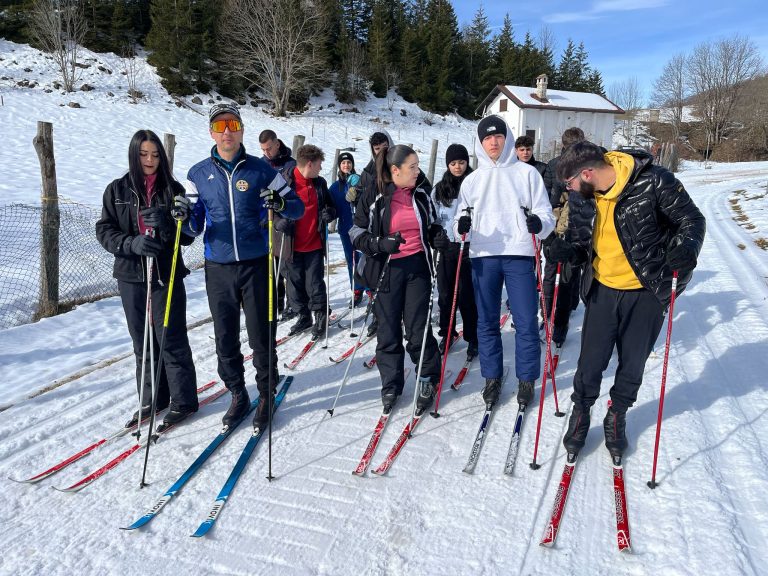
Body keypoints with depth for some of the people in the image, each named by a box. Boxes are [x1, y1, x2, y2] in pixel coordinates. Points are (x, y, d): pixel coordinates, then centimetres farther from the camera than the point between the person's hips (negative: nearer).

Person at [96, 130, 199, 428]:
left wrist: (166, 225, -23)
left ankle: (183, 400, 13)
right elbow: (104, 230, 1)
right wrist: (132, 244, -18)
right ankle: (153, 398, 25)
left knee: (171, 339, 0)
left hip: (167, 275, -2)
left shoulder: (173, 189, 0)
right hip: (131, 276, 3)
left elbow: (187, 235, -2)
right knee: (143, 341, 11)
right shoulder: (117, 190, 4)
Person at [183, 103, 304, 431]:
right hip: (218, 269, 2)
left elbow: (297, 207, 3)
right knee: (225, 337, 9)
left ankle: (266, 396, 22)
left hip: (256, 265, -2)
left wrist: (280, 203, -19)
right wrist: (184, 217, -14)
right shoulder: (198, 174, 6)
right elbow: (194, 227, 9)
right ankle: (237, 394, 28)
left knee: (261, 336, 3)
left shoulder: (260, 170, 1)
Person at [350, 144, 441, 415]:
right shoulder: (372, 197, -5)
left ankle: (428, 379, 21)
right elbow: (357, 233, -4)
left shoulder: (421, 194, 7)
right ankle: (391, 385, 23)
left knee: (417, 329, -1)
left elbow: (431, 227, 22)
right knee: (388, 331, 5)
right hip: (386, 270, -2)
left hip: (417, 267, 2)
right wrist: (380, 244, -21)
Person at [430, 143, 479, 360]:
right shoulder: (440, 189, 12)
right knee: (445, 293, 9)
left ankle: (473, 338, 9)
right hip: (447, 246, 4)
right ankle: (447, 335, 24)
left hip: (469, 246, -3)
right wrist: (435, 236, 3)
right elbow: (433, 217, 16)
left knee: (467, 294, -3)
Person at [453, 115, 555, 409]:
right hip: (483, 256, 3)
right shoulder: (472, 180, 14)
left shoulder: (527, 173, 7)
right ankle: (492, 377, 21)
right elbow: (462, 215, 15)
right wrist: (461, 223, -9)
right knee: (486, 321, 8)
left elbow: (546, 214, 4)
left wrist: (539, 224, -19)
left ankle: (526, 379, 15)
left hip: (519, 254, -2)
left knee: (525, 322, -1)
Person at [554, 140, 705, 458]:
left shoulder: (654, 181, -17)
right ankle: (580, 414, 29)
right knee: (590, 361, 7)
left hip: (646, 293, -3)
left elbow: (692, 220, -9)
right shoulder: (595, 194, 2)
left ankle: (617, 416, 35)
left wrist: (685, 248, -30)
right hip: (603, 289, 4)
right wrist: (574, 253, -3)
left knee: (632, 365, 12)